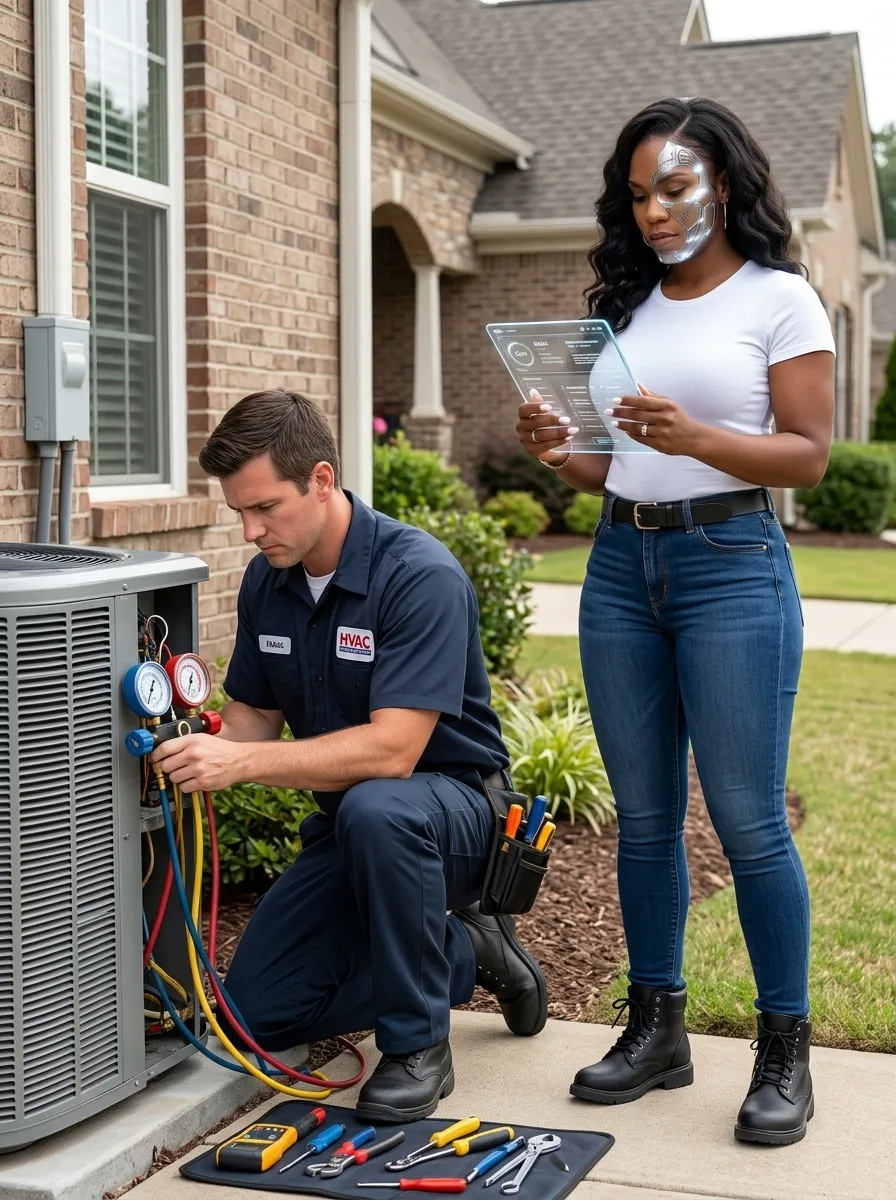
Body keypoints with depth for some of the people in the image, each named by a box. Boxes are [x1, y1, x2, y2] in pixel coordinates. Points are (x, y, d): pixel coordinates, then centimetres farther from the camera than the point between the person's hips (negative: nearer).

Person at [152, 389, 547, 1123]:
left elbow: (392, 750, -32)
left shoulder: (422, 577, -25)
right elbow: (253, 716, 7)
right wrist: (199, 758, -15)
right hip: (346, 823, 7)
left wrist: (242, 763, -37)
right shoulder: (267, 581, -2)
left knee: (374, 809, -41)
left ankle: (417, 1044, -20)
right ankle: (462, 953, 16)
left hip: (454, 805, -7)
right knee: (262, 1011, -4)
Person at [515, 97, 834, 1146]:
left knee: (748, 817, -4)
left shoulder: (779, 299, 0)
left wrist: (692, 436, -21)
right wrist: (557, 452, -4)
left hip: (730, 559, -5)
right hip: (621, 561, 6)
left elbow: (808, 456, -7)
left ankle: (784, 1054, 8)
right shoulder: (625, 305, 15)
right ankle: (656, 1030, 22)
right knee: (643, 815, 10)